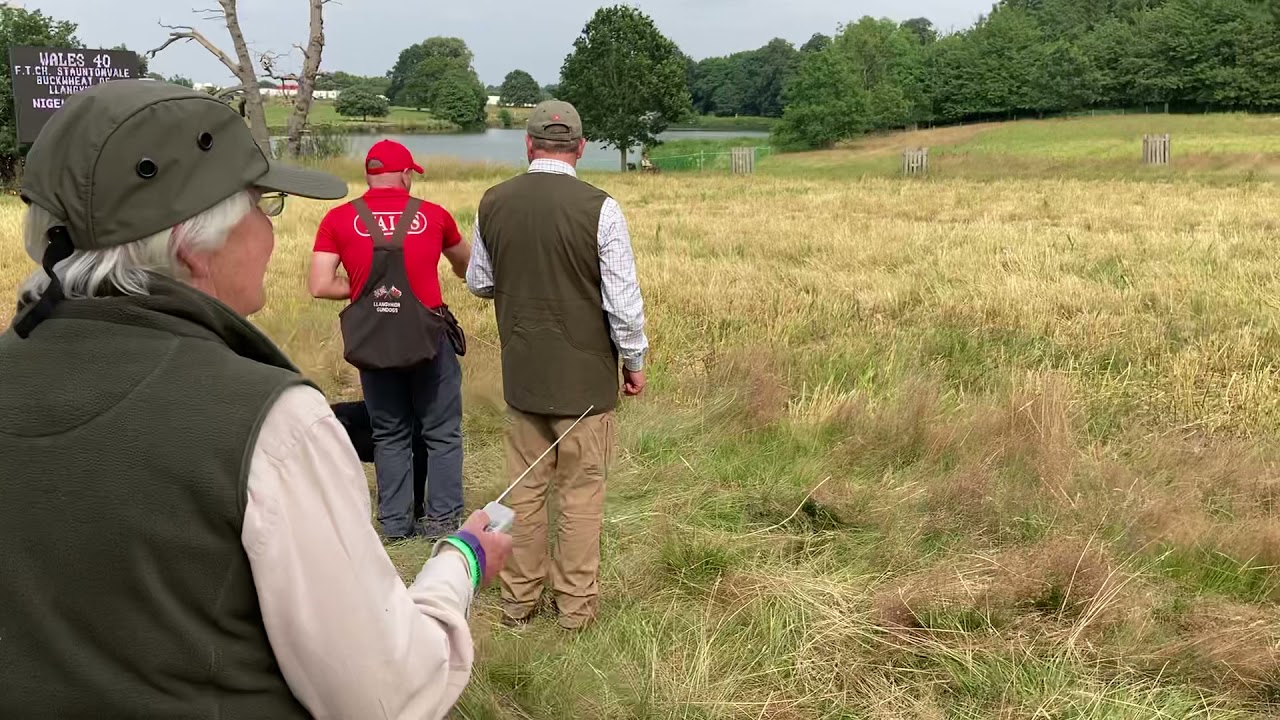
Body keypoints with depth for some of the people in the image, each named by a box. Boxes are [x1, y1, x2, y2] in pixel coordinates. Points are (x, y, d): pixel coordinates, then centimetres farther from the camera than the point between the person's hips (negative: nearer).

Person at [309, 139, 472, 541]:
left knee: (390, 435, 15)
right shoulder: (433, 216, 1)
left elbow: (320, 286, -7)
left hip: (373, 341, 2)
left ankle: (396, 523, 18)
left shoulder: (339, 219, -1)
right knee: (442, 432, 12)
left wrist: (361, 288, 9)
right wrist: (470, 274, 43)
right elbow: (465, 266, 20)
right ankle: (443, 518, 13)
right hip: (428, 339, -1)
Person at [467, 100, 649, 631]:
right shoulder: (599, 208, -15)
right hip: (585, 373, -4)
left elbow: (479, 283, 11)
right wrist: (634, 361, 2)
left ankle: (519, 599, 25)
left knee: (525, 487, 15)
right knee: (582, 491, 8)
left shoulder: (494, 203, -2)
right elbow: (623, 299, -12)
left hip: (522, 372, 4)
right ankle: (575, 604, 17)